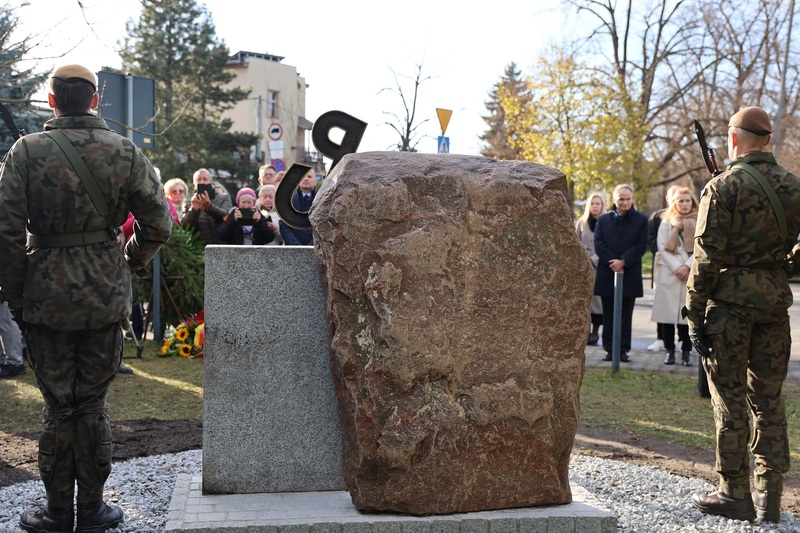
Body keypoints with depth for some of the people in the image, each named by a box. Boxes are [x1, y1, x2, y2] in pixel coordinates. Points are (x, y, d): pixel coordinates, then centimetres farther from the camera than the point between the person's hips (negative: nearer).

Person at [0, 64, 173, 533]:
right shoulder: (125, 153, -2)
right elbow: (159, 223, -2)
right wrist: (130, 264, 14)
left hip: (47, 297, -1)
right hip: (107, 298, 1)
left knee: (58, 405, 9)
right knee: (93, 404, 11)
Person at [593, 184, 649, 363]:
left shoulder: (641, 220, 6)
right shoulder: (603, 219, 9)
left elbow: (642, 245, -3)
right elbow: (598, 244, 0)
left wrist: (623, 261, -14)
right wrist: (612, 262, -13)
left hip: (630, 275, -1)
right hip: (607, 274, 1)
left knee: (626, 315, 3)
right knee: (608, 315, 5)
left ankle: (623, 349, 7)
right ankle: (609, 349, 10)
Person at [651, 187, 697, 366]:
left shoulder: (699, 223, 7)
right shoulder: (666, 222, 9)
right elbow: (662, 247, 2)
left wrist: (688, 266, -10)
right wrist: (676, 267, -9)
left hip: (691, 274, -1)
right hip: (669, 273, 1)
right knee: (668, 312, -2)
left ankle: (686, 352, 2)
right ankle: (670, 351, 5)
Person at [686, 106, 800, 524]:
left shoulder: (724, 186, -9)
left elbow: (707, 257, -12)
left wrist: (694, 315, -8)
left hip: (730, 300, -5)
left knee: (729, 399, 2)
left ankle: (734, 495, 7)